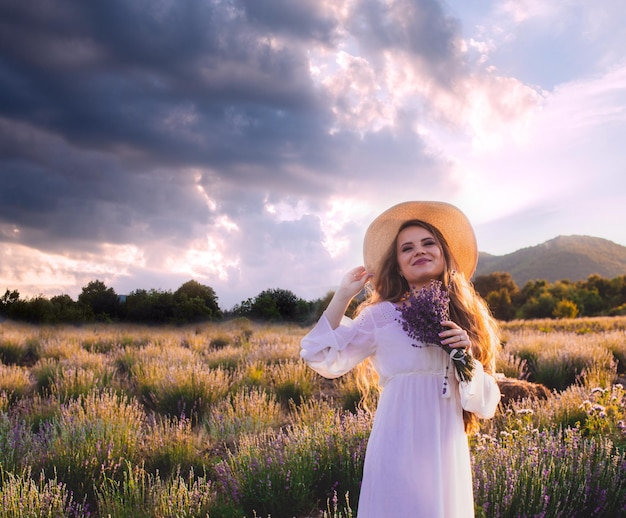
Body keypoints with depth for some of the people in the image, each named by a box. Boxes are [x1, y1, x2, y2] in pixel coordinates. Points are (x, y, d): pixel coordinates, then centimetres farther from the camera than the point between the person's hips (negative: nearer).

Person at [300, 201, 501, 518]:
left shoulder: (468, 318, 7)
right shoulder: (382, 315, -2)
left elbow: (486, 406, 8)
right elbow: (324, 360, -9)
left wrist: (467, 357, -9)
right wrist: (344, 295, -7)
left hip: (448, 452, 3)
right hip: (399, 451, -3)